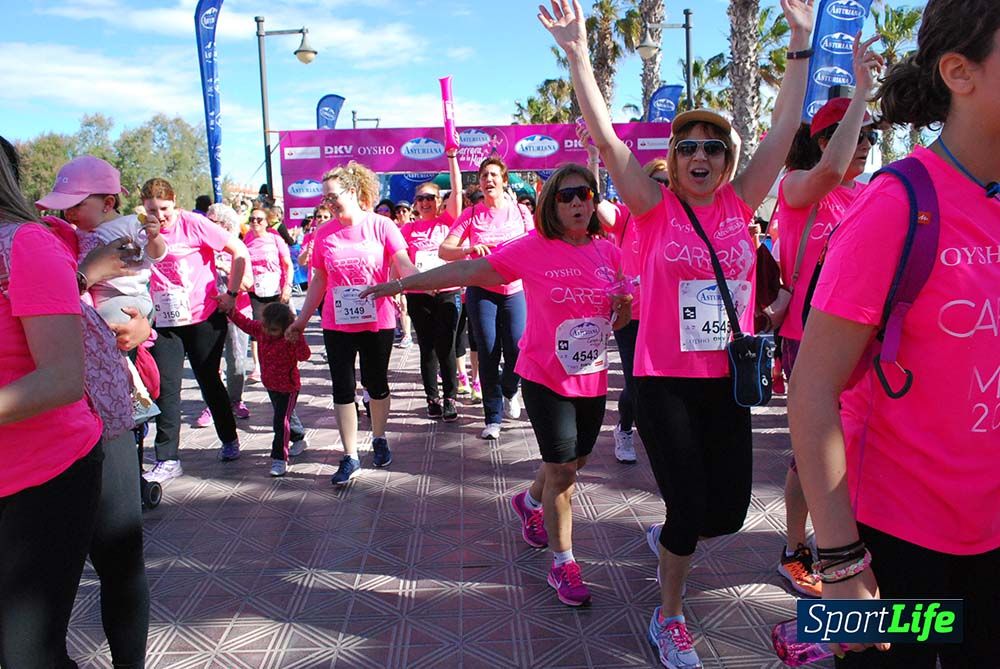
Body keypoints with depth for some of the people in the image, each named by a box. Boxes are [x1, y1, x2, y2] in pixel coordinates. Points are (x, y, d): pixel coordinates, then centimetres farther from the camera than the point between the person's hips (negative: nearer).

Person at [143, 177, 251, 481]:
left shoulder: (193, 225, -9)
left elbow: (240, 253, -9)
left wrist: (231, 294, -8)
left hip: (204, 318, -3)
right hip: (164, 321, 4)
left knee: (209, 381, 8)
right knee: (165, 388, -1)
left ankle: (230, 440, 29)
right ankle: (167, 459, 7)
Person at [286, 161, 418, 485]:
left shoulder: (381, 226, -7)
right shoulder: (324, 233, 2)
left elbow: (404, 266, -13)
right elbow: (319, 281, 9)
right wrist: (302, 319, 11)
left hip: (377, 323, -2)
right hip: (337, 325, 2)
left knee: (377, 384, 12)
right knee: (343, 389, 4)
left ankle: (379, 439, 35)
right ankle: (350, 456, 15)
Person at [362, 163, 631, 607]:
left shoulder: (608, 252, 2)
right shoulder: (533, 249, -11)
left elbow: (620, 320, 12)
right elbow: (468, 271, -11)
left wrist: (624, 306, -13)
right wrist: (402, 283, -11)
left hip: (593, 378, 5)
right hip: (547, 377, -5)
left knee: (575, 462, 18)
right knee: (561, 469, -1)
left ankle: (530, 503, 50)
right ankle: (562, 563, 18)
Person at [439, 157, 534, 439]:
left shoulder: (520, 212, 3)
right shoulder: (471, 214, 0)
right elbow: (443, 249, -6)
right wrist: (468, 249, -24)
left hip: (515, 289, 1)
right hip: (481, 290, -1)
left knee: (516, 351, -4)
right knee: (488, 354, 0)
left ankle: (510, 390, 31)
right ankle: (493, 418, 12)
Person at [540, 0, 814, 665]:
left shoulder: (741, 203, 4)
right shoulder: (655, 206, -5)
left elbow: (785, 127, 3)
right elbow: (605, 136, -13)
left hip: (726, 380, 4)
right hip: (665, 381, -4)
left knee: (729, 511, 10)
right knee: (690, 509, 0)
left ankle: (667, 536, 47)